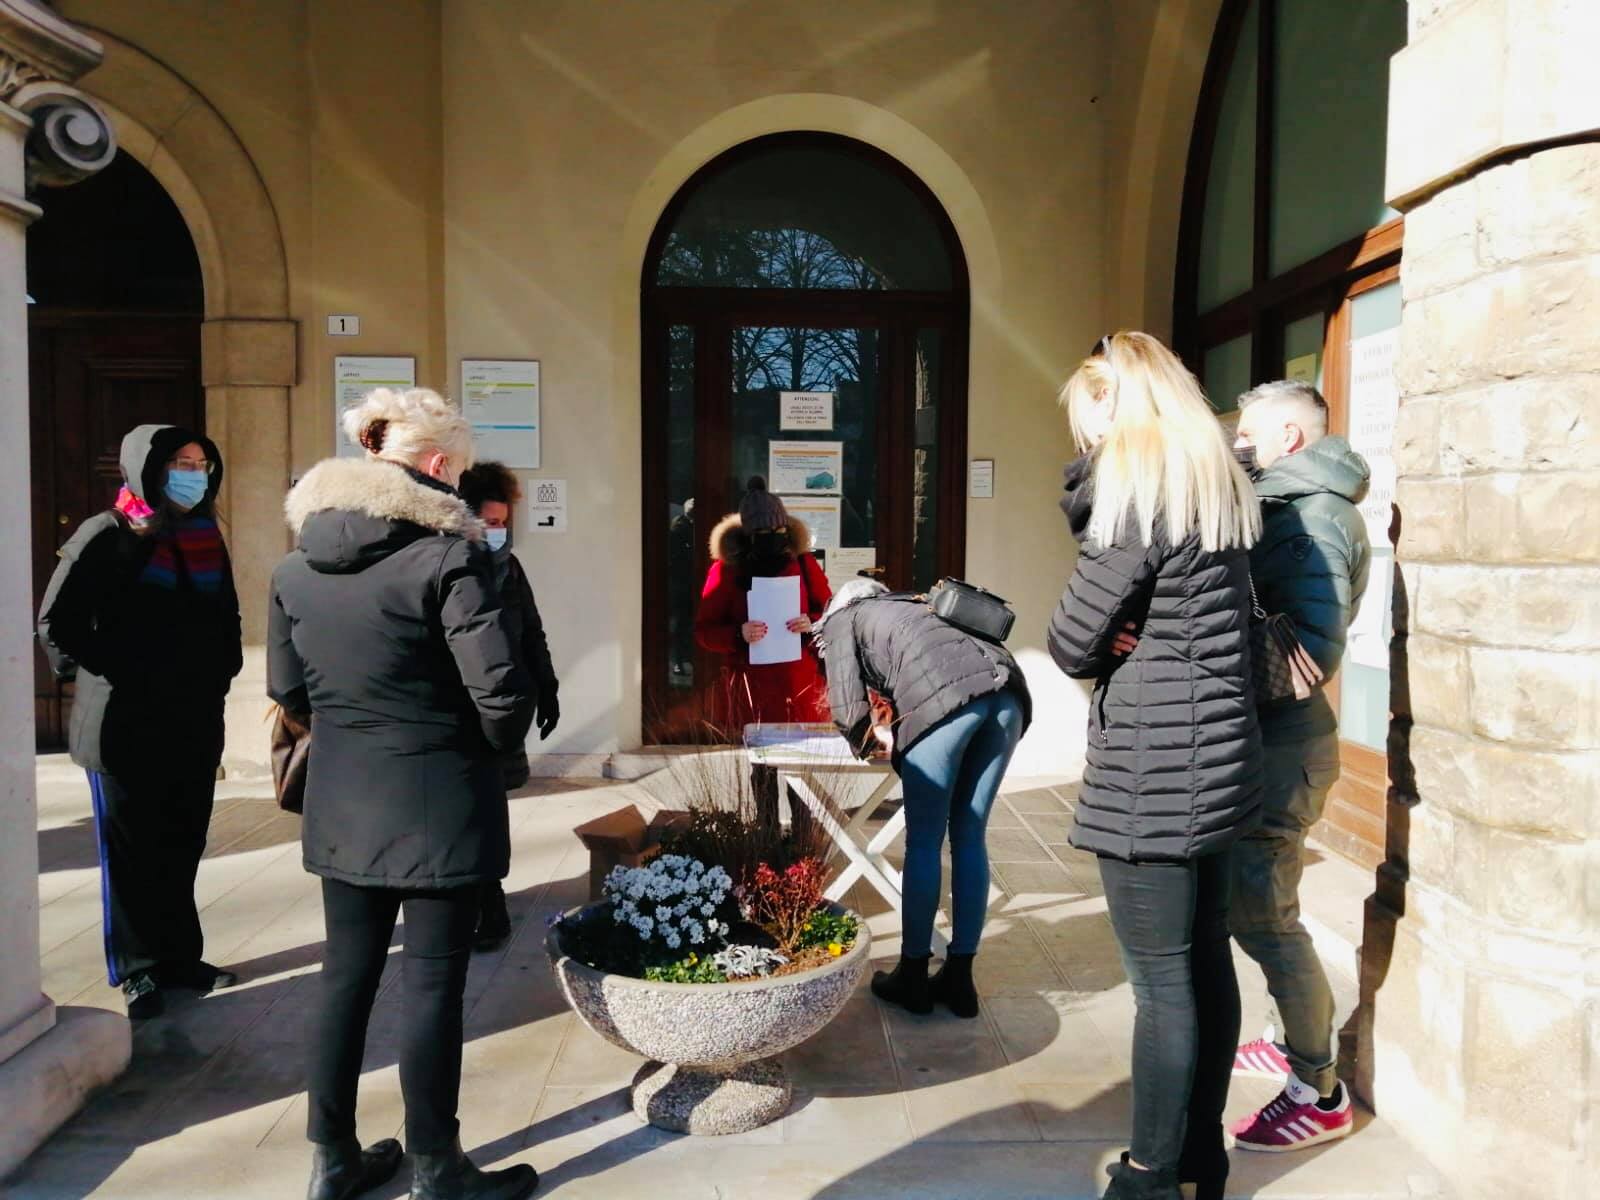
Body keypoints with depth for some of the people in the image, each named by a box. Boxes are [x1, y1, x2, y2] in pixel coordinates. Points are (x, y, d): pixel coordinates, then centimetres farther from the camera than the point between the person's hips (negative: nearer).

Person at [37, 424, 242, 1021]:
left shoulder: (207, 536, 10)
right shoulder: (108, 536, -7)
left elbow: (226, 620, 19)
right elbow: (58, 623, -8)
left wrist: (219, 676, 8)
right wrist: (117, 676, -10)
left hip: (196, 720, 5)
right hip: (126, 723, -5)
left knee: (183, 846, 12)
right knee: (133, 851, 6)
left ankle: (180, 955, 24)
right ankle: (140, 969, 17)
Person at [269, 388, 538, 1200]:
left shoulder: (297, 562, 4)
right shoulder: (447, 555, -16)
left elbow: (288, 689, 11)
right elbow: (501, 690, -21)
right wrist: (492, 746, 0)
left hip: (341, 800, 6)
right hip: (437, 801, -6)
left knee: (346, 973, 17)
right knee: (432, 983, 5)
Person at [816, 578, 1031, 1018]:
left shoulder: (841, 620, 23)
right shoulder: (910, 606, 40)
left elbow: (847, 704, 9)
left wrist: (872, 741, 25)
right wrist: (892, 728, 29)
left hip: (945, 697, -6)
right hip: (1005, 689, 6)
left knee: (924, 842, 6)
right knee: (969, 837, 13)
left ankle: (913, 977, 17)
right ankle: (959, 978, 20)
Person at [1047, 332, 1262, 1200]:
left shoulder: (1136, 494, -15)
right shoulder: (1219, 486, 12)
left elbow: (1070, 645, -13)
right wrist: (1127, 636, -3)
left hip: (1152, 769, -9)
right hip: (1217, 754, 9)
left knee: (1162, 981, 1)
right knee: (1207, 961, 17)